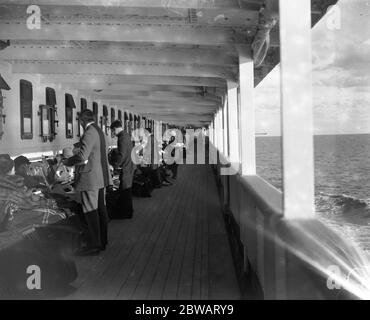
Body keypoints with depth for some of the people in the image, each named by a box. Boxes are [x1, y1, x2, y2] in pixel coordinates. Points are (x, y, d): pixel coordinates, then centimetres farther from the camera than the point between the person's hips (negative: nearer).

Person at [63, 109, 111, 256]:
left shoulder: (89, 133, -17)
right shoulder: (99, 131, 13)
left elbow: (82, 157, -24)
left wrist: (68, 161, -8)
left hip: (91, 177, -10)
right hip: (102, 176, 10)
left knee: (90, 210, -5)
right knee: (101, 208, 14)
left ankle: (95, 245, -1)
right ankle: (103, 241, 22)